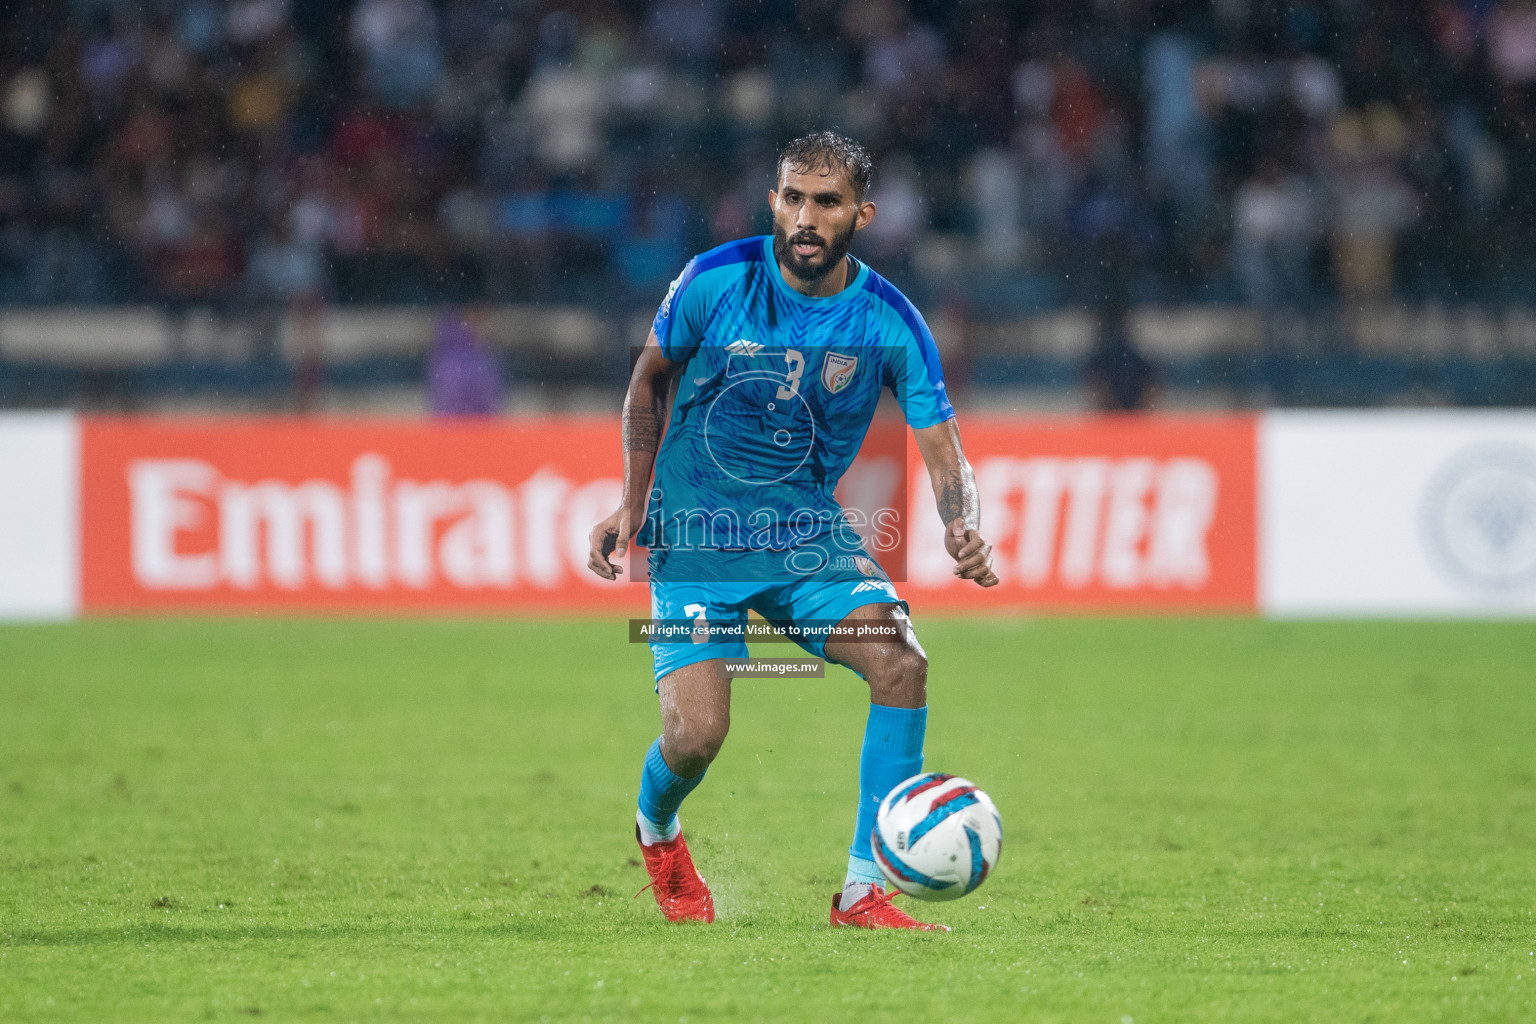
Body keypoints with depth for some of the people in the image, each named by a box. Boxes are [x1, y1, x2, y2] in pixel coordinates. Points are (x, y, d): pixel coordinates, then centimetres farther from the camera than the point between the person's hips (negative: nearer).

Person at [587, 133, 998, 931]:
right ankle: (656, 830, 23)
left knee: (902, 662, -23)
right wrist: (632, 505, 5)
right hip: (697, 534, -2)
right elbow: (649, 382, 8)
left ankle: (863, 891, -15)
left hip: (810, 535, 2)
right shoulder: (715, 282, -11)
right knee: (697, 732, -16)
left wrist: (964, 532, -30)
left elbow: (943, 455, -9)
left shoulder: (890, 323, -10)